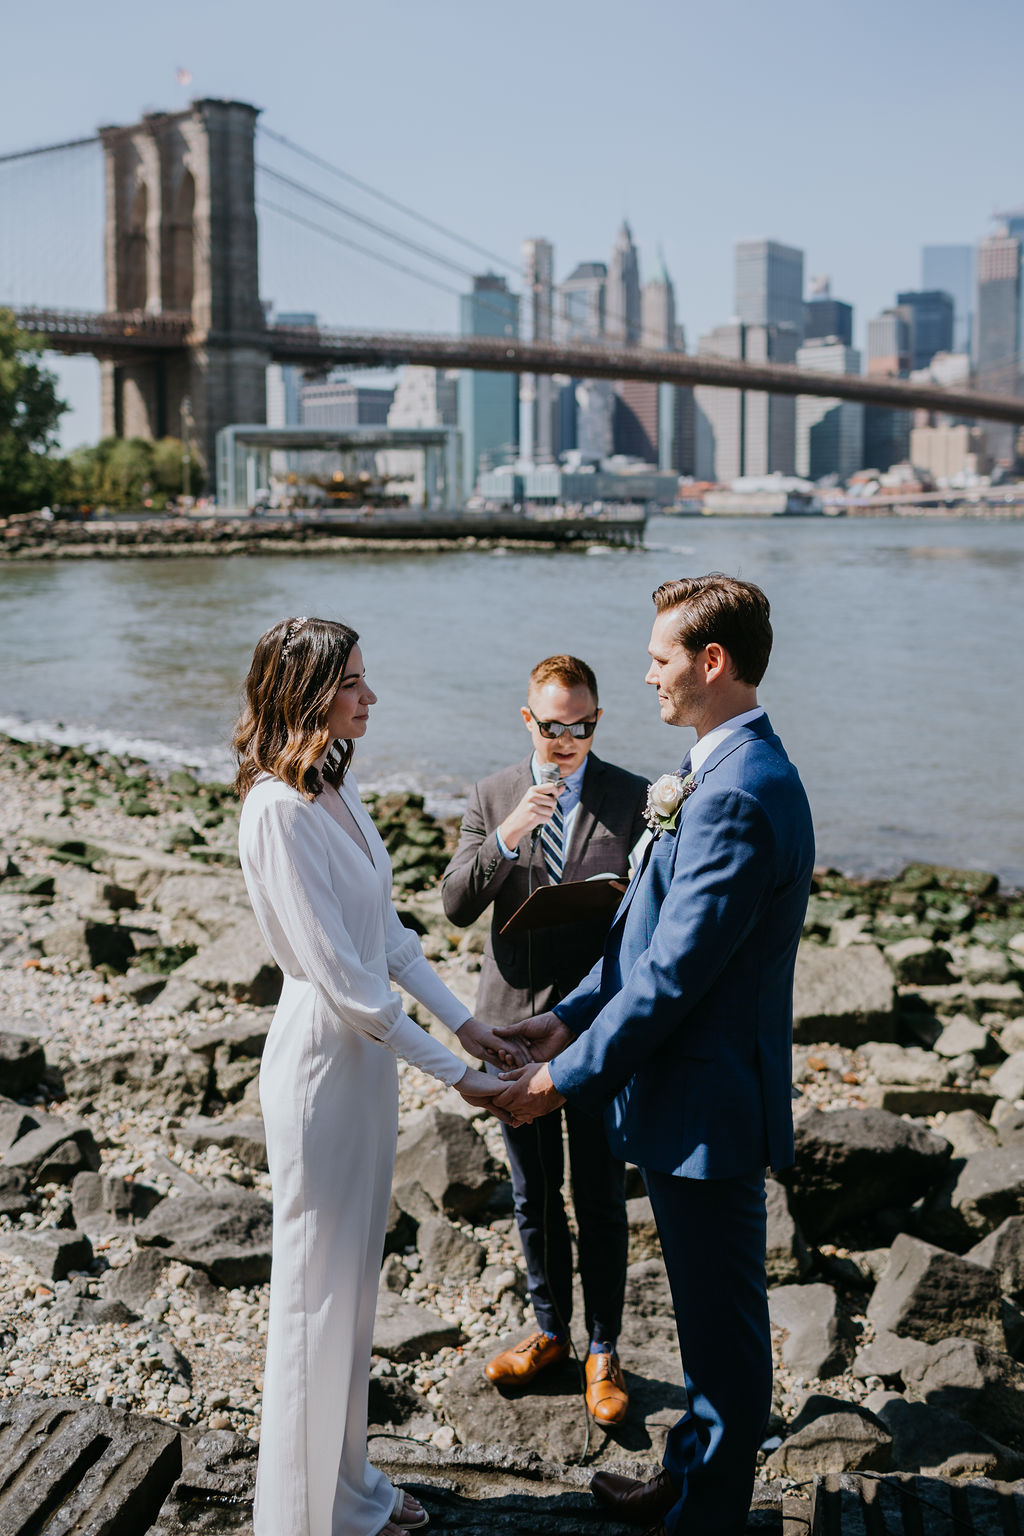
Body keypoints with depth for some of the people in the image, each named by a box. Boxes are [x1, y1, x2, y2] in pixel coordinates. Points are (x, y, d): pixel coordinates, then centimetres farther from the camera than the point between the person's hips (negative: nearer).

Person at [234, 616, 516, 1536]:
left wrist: (462, 1019, 8)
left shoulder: (337, 788, 6)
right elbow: (340, 975, -23)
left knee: (356, 1279, 20)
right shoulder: (278, 809, -22)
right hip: (322, 1056, -9)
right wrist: (453, 1072, -18)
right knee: (319, 1283, 6)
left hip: (369, 1049, 9)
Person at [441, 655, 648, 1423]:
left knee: (602, 1199, 7)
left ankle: (603, 1351, 24)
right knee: (534, 1194, 16)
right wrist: (508, 835, -24)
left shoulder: (632, 798, -4)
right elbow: (457, 904, -8)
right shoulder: (492, 796, 1)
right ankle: (550, 1331, 34)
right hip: (515, 1024, 2)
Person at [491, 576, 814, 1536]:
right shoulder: (721, 773, 9)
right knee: (709, 1315, 24)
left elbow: (672, 975, -25)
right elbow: (648, 925, 14)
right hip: (686, 1094, 10)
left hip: (705, 1104, -10)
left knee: (723, 1323, 8)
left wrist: (569, 1076, -17)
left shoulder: (737, 795, -26)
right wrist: (573, 1016, 9)